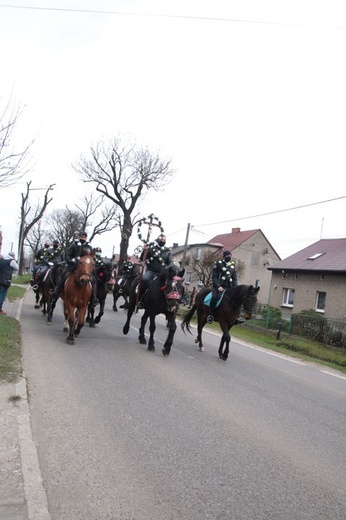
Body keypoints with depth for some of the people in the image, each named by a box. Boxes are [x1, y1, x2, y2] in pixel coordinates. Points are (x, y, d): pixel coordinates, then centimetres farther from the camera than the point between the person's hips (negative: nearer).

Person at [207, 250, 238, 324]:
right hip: (219, 286, -5)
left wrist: (235, 288, -1)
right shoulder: (218, 264, 0)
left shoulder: (232, 264, 13)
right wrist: (218, 286, -19)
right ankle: (210, 315, -19)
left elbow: (235, 278, 14)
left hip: (229, 287, 5)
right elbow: (214, 277, -5)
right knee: (215, 297, -30)